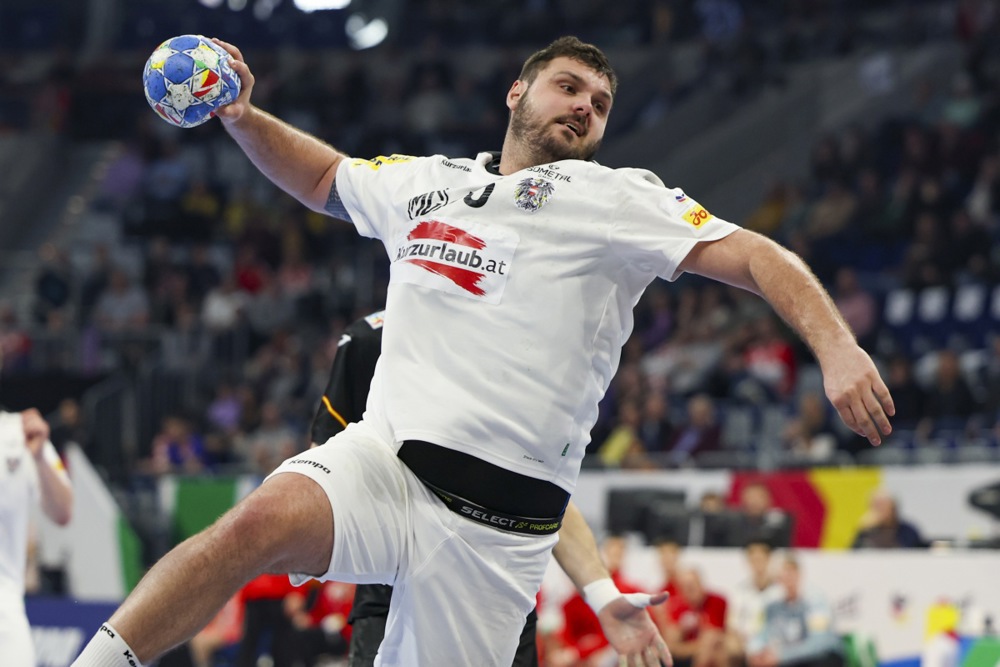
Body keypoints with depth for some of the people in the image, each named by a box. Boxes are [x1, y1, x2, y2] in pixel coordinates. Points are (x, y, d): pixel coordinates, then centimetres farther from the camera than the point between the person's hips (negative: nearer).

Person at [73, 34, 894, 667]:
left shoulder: (613, 199, 5)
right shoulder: (423, 181, 18)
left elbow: (756, 257, -4)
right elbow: (323, 177, 37)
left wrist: (836, 347, -20)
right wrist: (242, 116, 20)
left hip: (499, 518, -1)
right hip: (382, 459, 1)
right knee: (265, 519, -29)